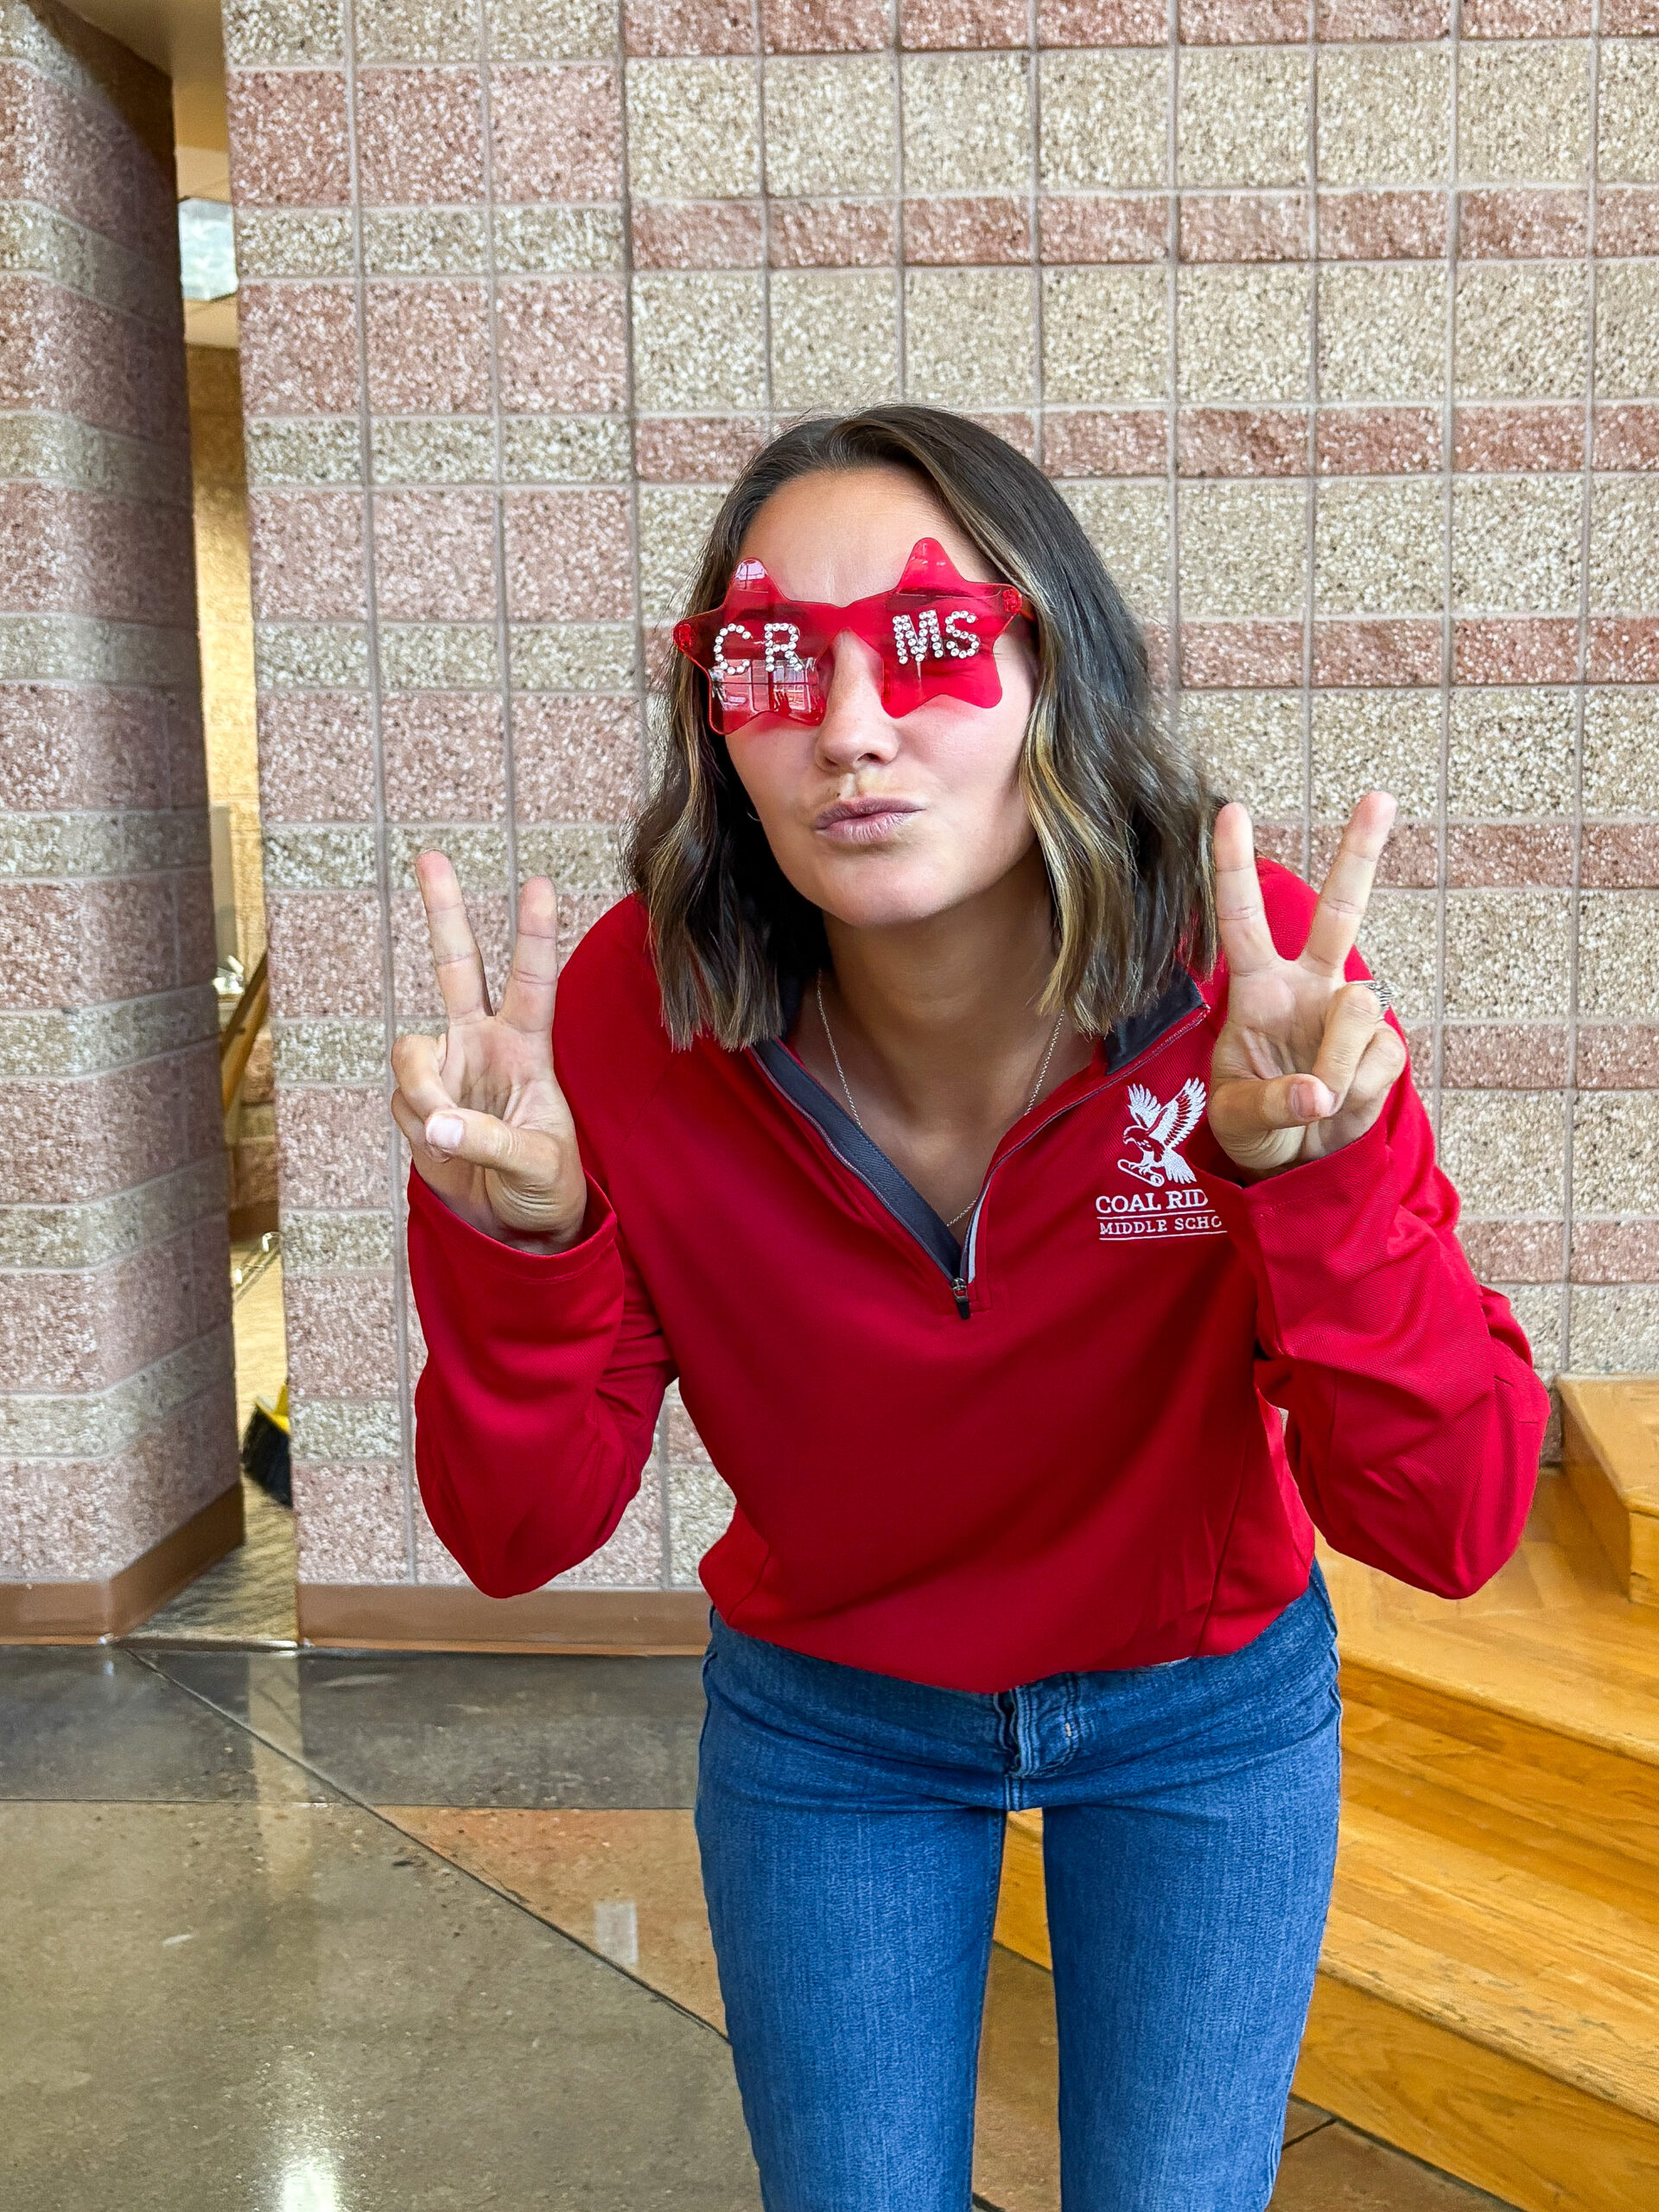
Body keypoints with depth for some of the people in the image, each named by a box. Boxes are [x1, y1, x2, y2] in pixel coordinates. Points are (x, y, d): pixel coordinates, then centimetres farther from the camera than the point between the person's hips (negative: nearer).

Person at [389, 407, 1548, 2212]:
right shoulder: (637, 1016, -24)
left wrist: (1325, 1182, -44)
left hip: (1207, 1710, 0)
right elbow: (520, 1537, -18)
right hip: (821, 1723, 1)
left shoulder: (1253, 986, -27)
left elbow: (1450, 1529, -27)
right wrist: (517, 1245, -37)